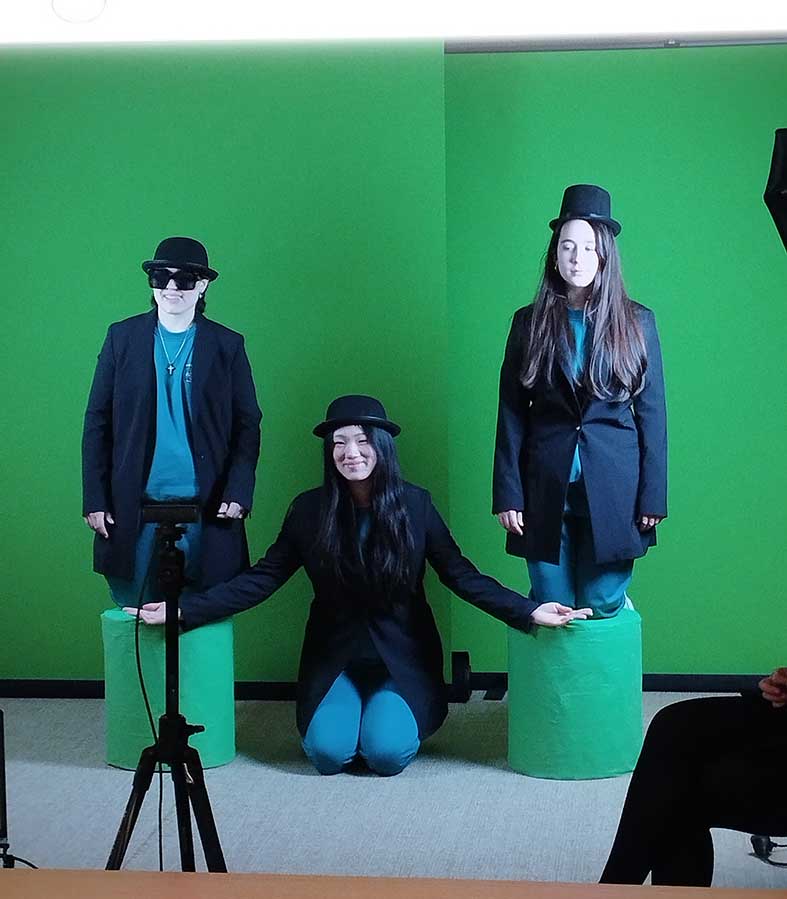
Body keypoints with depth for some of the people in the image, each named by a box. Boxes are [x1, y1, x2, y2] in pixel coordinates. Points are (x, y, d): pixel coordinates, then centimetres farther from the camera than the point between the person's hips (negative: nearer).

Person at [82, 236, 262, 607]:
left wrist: (238, 493, -8)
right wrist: (94, 499, 0)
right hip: (132, 507, 1)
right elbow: (97, 422, 6)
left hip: (206, 508, -1)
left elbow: (247, 426, 5)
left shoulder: (227, 345, 4)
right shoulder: (122, 337, 6)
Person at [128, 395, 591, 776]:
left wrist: (529, 611, -19)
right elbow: (261, 579, -5)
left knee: (387, 751, -22)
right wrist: (182, 611, -14)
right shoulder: (310, 509, -6)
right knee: (328, 751, -20)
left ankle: (398, 714, 15)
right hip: (335, 660, 1)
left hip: (402, 660, -1)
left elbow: (461, 575, -7)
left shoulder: (414, 505, -9)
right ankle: (345, 710, 16)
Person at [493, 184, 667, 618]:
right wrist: (507, 495, -2)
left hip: (614, 487, -1)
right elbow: (511, 413, 4)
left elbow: (652, 413, 4)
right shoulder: (530, 322, 5)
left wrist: (653, 497, -1)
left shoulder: (636, 322, 3)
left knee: (602, 607, 3)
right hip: (546, 487, 1)